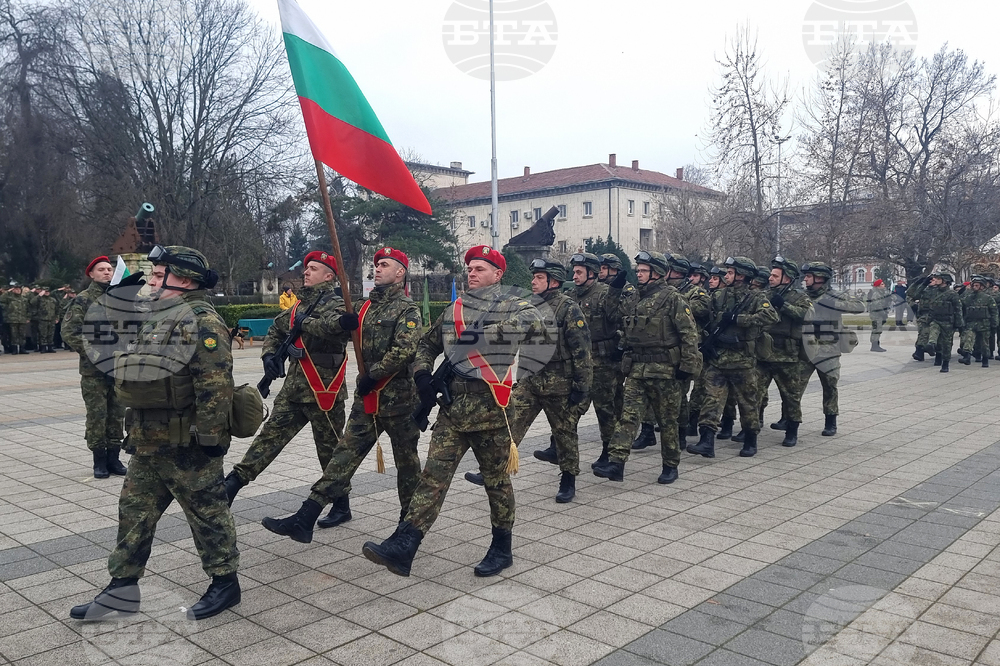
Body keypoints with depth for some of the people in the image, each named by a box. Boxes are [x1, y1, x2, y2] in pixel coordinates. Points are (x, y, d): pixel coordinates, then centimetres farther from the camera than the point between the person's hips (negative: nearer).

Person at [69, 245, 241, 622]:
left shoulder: (200, 321, -17)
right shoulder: (151, 318, 14)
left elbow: (215, 385, -24)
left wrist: (210, 437, -24)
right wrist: (135, 430, 23)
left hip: (187, 445, -9)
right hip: (146, 442, 10)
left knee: (207, 512, 4)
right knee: (134, 513, 16)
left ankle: (225, 582, 19)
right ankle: (123, 587, 28)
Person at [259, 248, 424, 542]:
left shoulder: (407, 309, -9)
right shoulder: (368, 305, 14)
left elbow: (404, 350, -22)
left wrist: (373, 375, -18)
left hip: (398, 397, -6)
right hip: (366, 397, 6)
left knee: (406, 459, 9)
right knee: (345, 454, 2)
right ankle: (304, 520, -3)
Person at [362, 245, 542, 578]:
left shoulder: (511, 304, 0)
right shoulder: (454, 309, 16)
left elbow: (533, 321, -22)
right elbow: (427, 344, 26)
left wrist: (484, 332, -28)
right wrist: (422, 374, 6)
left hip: (490, 409, -4)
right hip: (452, 408, 4)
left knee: (497, 480, 8)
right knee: (433, 475, -2)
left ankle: (501, 550, 24)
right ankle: (401, 547, -7)